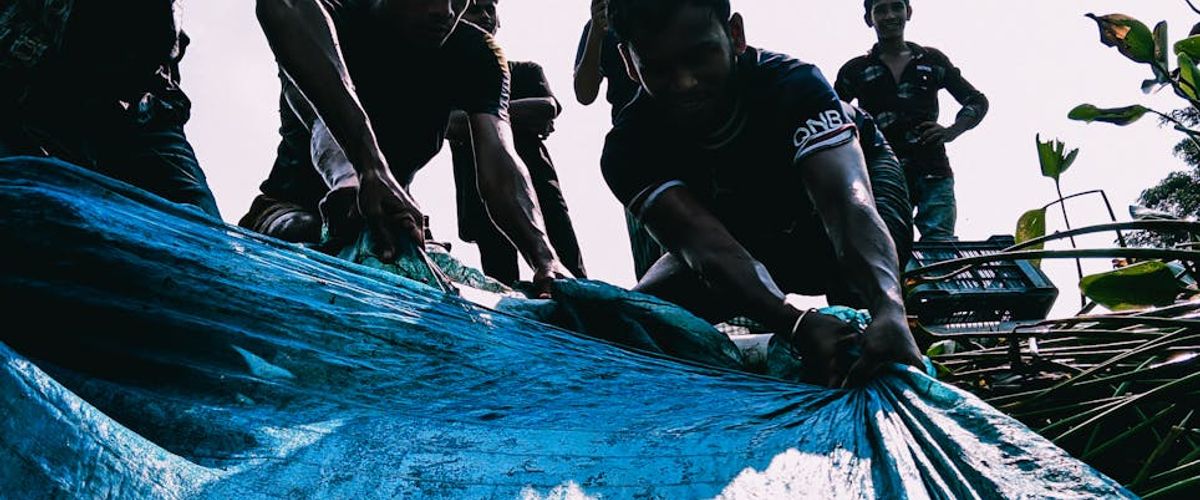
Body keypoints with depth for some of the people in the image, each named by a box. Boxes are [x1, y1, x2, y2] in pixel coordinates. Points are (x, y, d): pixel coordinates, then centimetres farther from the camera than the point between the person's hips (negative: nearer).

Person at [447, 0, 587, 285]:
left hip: (537, 184, 1)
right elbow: (449, 125, -1)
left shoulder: (526, 71, 24)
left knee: (572, 280, -14)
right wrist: (524, 119, 0)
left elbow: (550, 107, 2)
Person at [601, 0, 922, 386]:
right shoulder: (628, 148, -29)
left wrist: (890, 312, -68)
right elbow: (705, 243, -43)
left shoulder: (793, 85, -32)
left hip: (811, 236, -1)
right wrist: (797, 323, -62)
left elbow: (847, 201, -47)